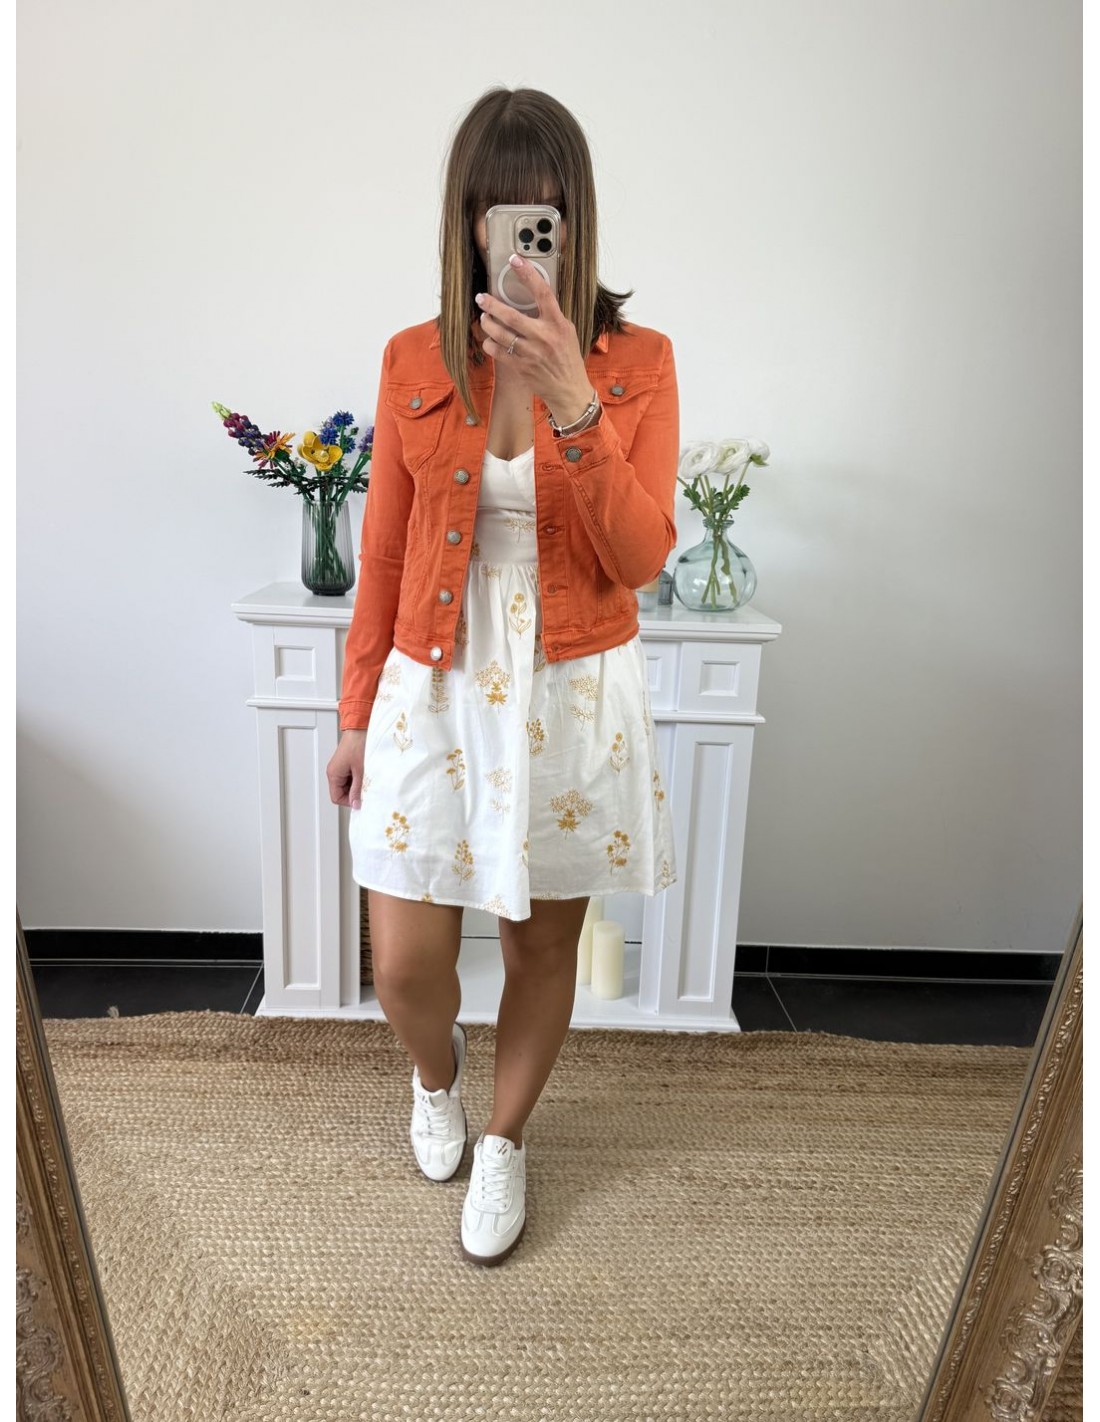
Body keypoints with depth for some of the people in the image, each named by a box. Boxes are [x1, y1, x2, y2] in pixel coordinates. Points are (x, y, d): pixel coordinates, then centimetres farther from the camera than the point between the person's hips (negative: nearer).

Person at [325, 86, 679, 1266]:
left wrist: (572, 403, -26)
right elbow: (383, 554, 4)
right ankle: (436, 1075, 42)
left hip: (575, 697, 0)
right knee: (404, 966, 3)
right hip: (437, 693, 1)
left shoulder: (637, 362, -3)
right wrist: (357, 714, 7)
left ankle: (505, 1140, 42)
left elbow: (641, 559, -13)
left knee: (544, 945, 13)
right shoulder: (414, 361, 0)